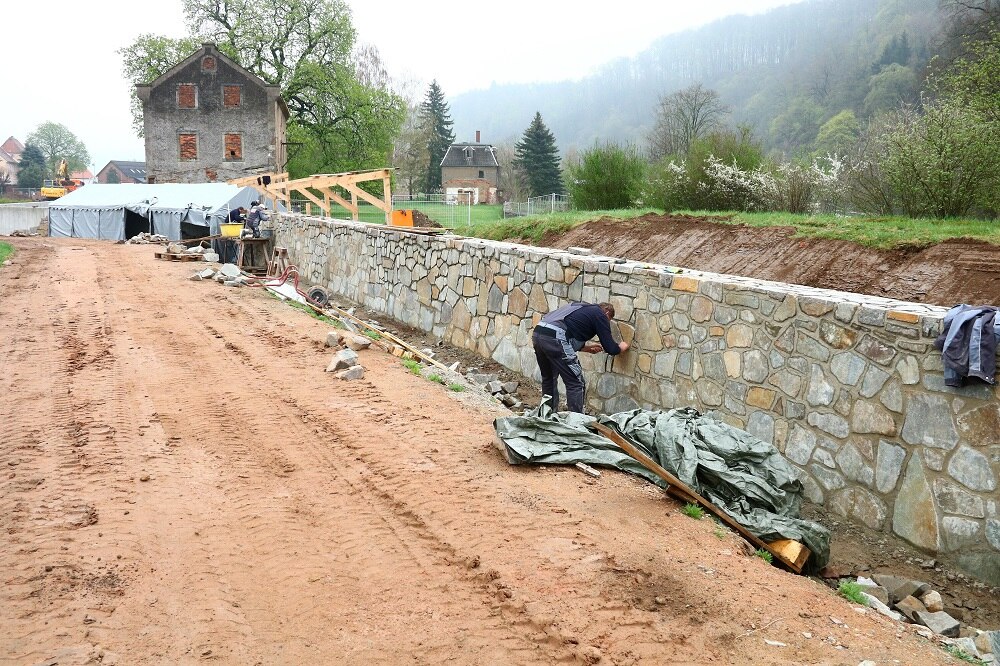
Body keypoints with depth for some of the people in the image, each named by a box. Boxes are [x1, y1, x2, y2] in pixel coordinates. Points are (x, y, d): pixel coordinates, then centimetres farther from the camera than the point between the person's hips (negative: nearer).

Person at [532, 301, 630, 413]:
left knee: (549, 379, 25)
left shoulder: (583, 308, 30)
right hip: (554, 338, -9)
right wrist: (622, 347, 26)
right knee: (575, 383, 3)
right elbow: (610, 349, 6)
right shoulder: (600, 315, 8)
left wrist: (587, 347, 45)